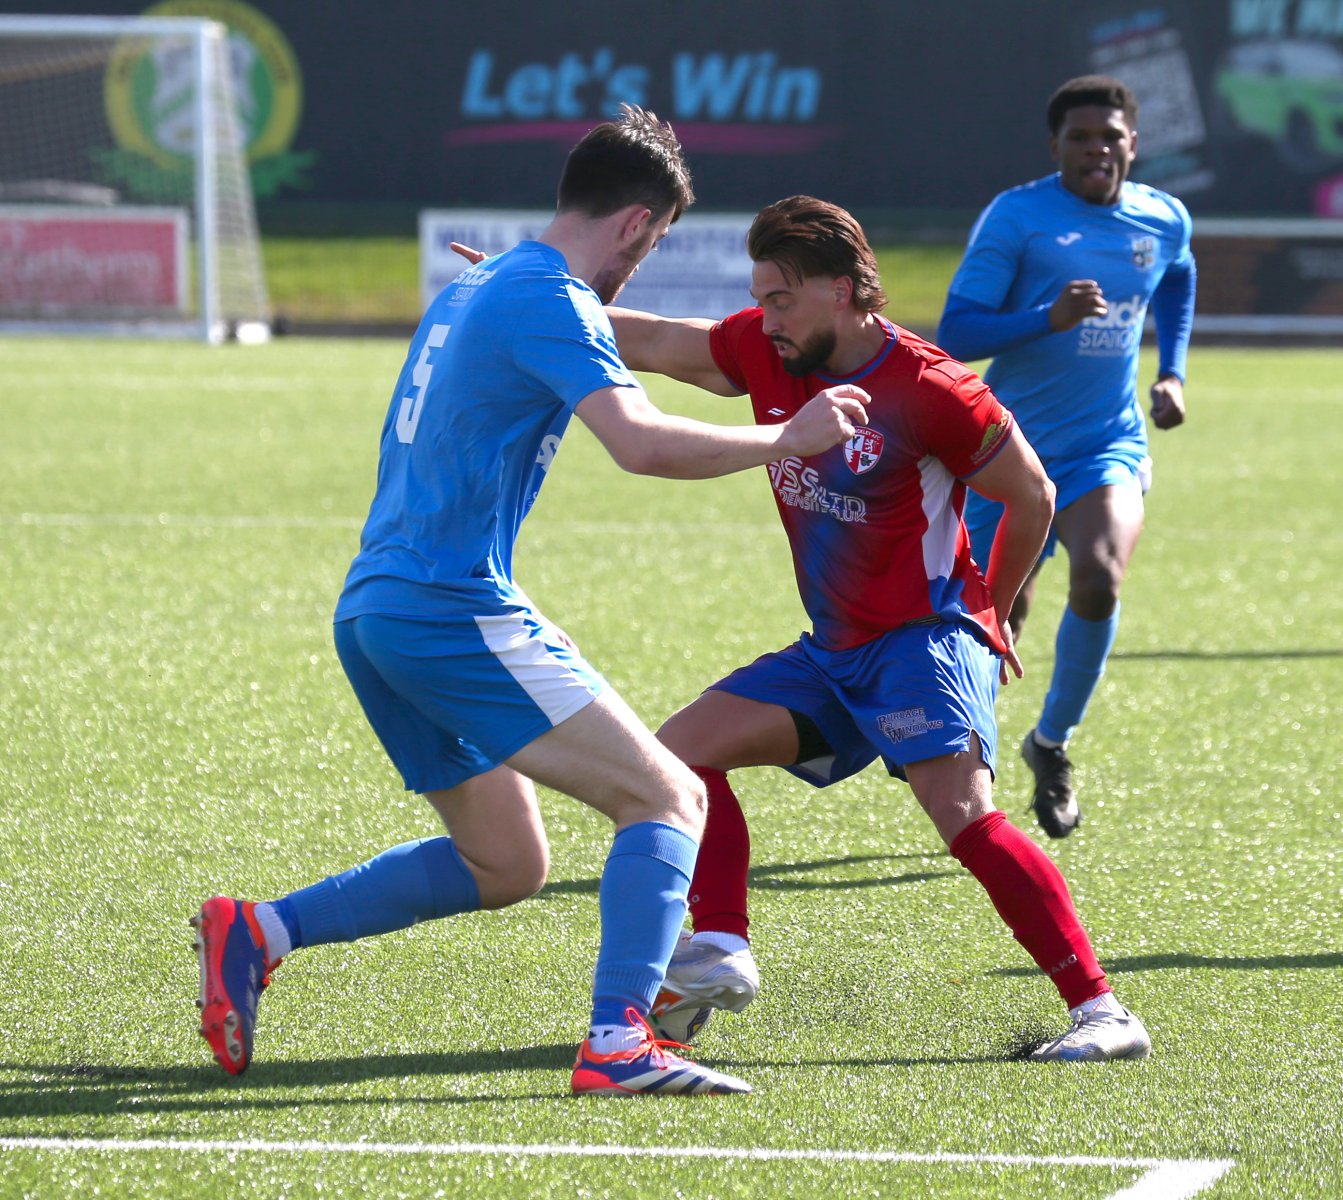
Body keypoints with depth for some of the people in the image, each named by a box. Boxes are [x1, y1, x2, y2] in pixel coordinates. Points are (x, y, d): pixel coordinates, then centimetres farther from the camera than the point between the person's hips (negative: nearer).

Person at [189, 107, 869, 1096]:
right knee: (669, 799, -9)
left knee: (505, 863, 19)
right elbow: (640, 442, -24)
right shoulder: (552, 299, -11)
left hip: (372, 608, 10)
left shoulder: (474, 288, 18)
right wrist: (786, 439, -12)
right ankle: (618, 1043, -23)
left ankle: (256, 933, 13)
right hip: (453, 610, -10)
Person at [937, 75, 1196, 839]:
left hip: (1109, 447, 2)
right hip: (1014, 452, -2)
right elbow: (956, 334, -15)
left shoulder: (1165, 222, 3)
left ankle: (1053, 744, -5)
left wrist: (1173, 373, 18)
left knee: (1098, 575, -26)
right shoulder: (1016, 217, -10)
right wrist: (1048, 318, -29)